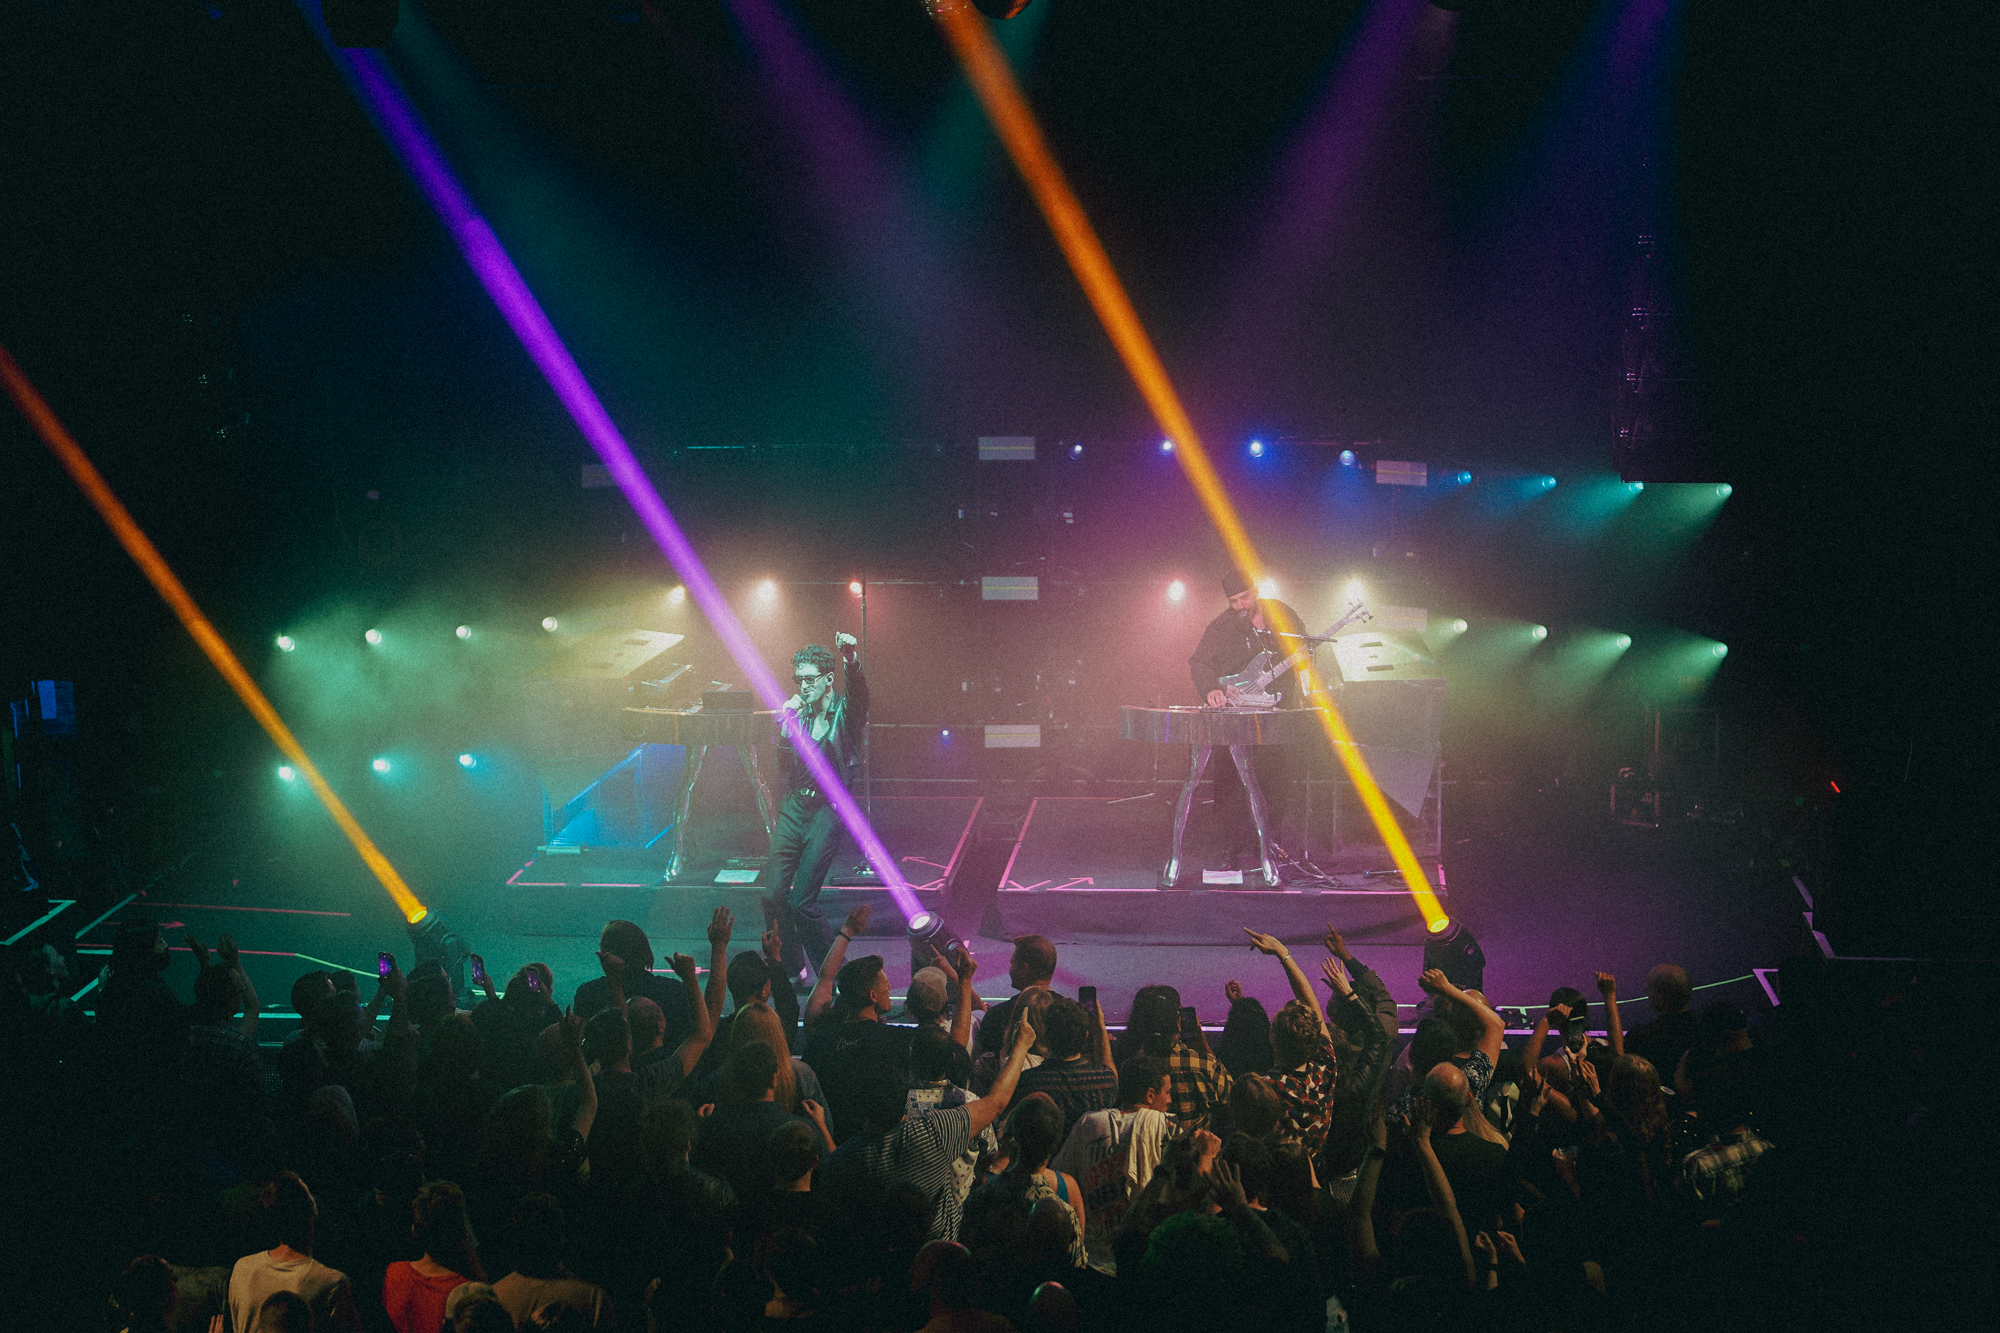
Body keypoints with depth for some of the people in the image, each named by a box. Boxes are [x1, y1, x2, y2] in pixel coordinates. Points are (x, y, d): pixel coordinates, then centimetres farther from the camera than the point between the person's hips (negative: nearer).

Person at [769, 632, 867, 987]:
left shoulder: (845, 711, -3)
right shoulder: (799, 713, 12)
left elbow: (859, 690, -27)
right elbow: (785, 765, 9)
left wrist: (851, 660, -48)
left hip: (828, 809, -5)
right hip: (795, 806, 5)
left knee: (801, 901, -12)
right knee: (775, 894, -3)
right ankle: (792, 970, 15)